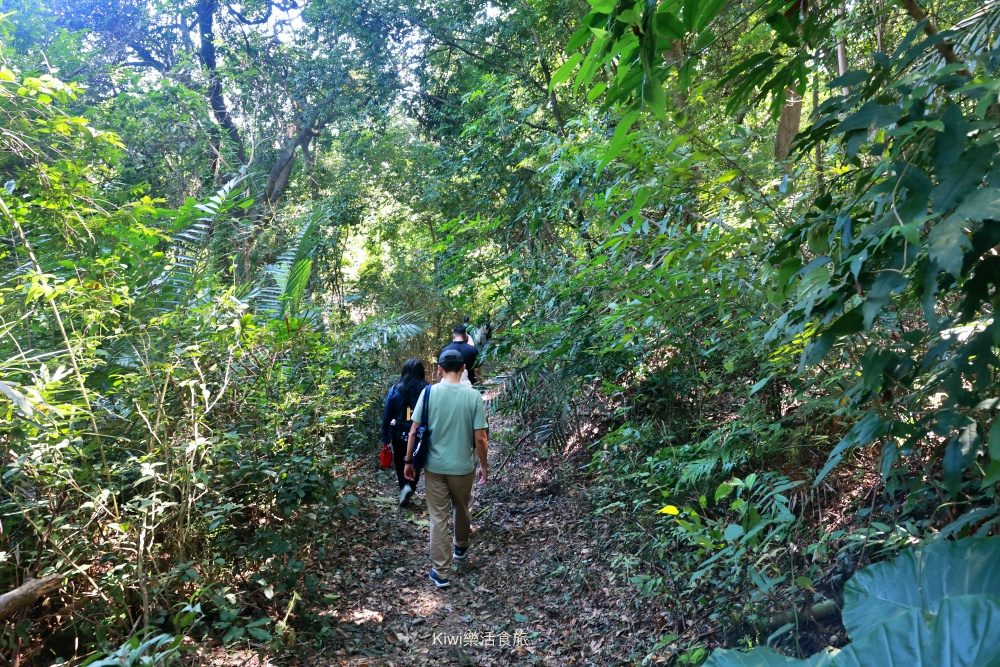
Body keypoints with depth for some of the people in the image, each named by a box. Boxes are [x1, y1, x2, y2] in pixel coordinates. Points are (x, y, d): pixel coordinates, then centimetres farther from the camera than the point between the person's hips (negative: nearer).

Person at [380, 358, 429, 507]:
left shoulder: (395, 389, -5)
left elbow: (387, 415, -2)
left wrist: (385, 438, 5)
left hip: (400, 434, 0)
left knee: (399, 462, 18)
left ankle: (404, 486, -3)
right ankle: (411, 487, 18)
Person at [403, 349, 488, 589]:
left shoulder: (429, 392, -10)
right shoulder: (473, 396, -11)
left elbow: (414, 432, -8)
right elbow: (480, 438, -10)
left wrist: (409, 461, 4)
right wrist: (483, 465, 4)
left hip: (434, 466, 0)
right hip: (462, 467, 1)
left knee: (438, 518, 8)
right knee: (462, 510, 24)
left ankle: (441, 573, 13)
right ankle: (460, 548, 48)